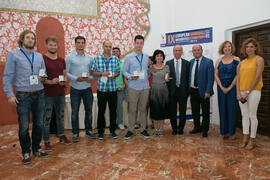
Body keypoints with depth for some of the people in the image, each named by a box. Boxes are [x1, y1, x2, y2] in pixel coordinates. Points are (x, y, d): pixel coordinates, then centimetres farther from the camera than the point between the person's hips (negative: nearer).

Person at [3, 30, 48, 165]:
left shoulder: (39, 56, 13)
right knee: (24, 127, 3)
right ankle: (26, 152, 20)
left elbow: (44, 73, 19)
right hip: (23, 96, -4)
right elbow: (7, 76, -3)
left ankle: (36, 149, 28)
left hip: (39, 95, 4)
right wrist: (10, 95, -11)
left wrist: (43, 78, -5)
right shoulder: (13, 55, 1)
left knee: (39, 124, 11)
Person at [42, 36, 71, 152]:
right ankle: (46, 141, 15)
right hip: (47, 94, -5)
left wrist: (64, 81, -4)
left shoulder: (62, 60, 11)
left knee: (60, 116, 16)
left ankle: (61, 136, 31)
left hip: (60, 93, 5)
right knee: (46, 118, 2)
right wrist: (50, 81, -22)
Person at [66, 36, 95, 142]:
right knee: (75, 111, 4)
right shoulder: (69, 57, 0)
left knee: (89, 110, 9)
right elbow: (66, 72, -5)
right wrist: (76, 78, -19)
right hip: (75, 88, -3)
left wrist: (90, 78, -10)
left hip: (87, 88, 3)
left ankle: (88, 131, 24)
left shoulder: (89, 58, 10)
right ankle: (75, 133, 16)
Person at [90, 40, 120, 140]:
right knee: (101, 110, 6)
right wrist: (101, 74, -13)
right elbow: (92, 71, 2)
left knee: (113, 110, 8)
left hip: (113, 88, 2)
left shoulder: (116, 59, 8)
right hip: (101, 88, -2)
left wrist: (114, 75, -9)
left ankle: (113, 130, 22)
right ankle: (101, 131, 19)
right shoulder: (97, 58, 2)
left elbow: (118, 72, 12)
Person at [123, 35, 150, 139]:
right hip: (133, 87, -2)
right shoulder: (128, 57, 0)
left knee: (143, 109, 9)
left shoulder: (146, 57, 9)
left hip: (145, 87, 3)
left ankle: (143, 129, 20)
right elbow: (124, 71, 0)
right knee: (132, 109, 1)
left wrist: (147, 77, 3)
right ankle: (130, 130, 14)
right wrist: (131, 76, -17)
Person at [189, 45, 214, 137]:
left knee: (205, 112, 8)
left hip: (203, 91, -5)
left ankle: (205, 130, 23)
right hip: (193, 91, 5)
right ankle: (197, 127, 33)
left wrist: (208, 91, -17)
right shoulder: (191, 62, 9)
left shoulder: (208, 62, -6)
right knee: (195, 111, 15)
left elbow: (211, 78, -11)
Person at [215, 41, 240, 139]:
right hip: (221, 87, 2)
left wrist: (230, 87, -10)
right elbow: (216, 75, 3)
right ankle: (223, 131, 15)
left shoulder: (236, 59, 1)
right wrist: (222, 87, -6)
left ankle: (231, 132, 13)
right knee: (222, 109, 5)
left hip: (232, 87, -2)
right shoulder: (219, 61, 8)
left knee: (232, 108, 1)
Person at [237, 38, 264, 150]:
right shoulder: (242, 62, 13)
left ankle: (252, 140, 11)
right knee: (244, 115, 9)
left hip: (253, 91, -5)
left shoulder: (259, 60, -1)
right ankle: (245, 138, 18)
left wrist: (247, 92, -11)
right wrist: (238, 93, -2)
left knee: (252, 116, -1)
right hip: (242, 92, 5)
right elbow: (238, 78, 9)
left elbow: (257, 78, -9)